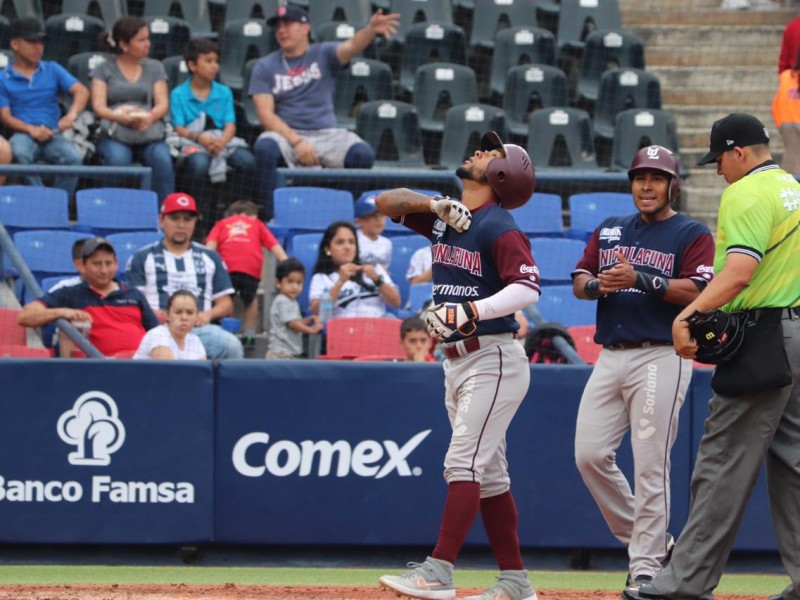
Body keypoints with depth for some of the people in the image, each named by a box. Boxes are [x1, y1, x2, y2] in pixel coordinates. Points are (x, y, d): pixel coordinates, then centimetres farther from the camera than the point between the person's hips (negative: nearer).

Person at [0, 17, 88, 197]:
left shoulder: (53, 70, 15)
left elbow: (81, 91, 2)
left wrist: (72, 115, -21)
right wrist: (31, 129, -17)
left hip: (53, 135, 2)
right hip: (23, 134, -2)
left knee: (72, 156, -31)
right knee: (19, 153, -38)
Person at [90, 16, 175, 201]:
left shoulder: (154, 67, 20)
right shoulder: (104, 70, 13)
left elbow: (163, 104, 9)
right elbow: (98, 106, 0)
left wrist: (149, 117, -16)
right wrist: (121, 117, -22)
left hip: (149, 133, 2)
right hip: (115, 135, -2)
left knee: (163, 160, -31)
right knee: (117, 159, -36)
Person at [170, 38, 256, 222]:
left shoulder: (224, 93, 16)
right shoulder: (179, 94, 7)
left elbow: (230, 125, 6)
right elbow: (179, 128, -2)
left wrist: (221, 141, -16)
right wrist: (199, 138, -21)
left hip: (223, 140, 3)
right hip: (193, 143, -3)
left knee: (247, 161, -27)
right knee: (198, 163, -39)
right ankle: (199, 214, -25)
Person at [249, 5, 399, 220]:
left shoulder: (323, 55, 7)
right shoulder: (265, 67, 6)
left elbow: (352, 47, -14)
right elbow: (265, 114, -3)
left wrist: (371, 30, -39)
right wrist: (297, 142, -18)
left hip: (326, 135, 1)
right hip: (286, 135, -1)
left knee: (363, 153, -27)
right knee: (265, 147, -35)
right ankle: (269, 220, -27)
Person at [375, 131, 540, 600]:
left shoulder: (500, 227, -12)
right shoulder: (444, 218, 12)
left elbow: (528, 288, -23)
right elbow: (387, 202, 13)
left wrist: (471, 311, -35)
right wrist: (436, 205, -4)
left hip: (494, 360, -9)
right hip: (457, 362, 9)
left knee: (465, 462, -15)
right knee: (488, 473, 9)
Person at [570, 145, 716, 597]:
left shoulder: (692, 235, 1)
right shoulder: (610, 232, 18)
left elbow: (696, 293, -12)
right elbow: (579, 282, 15)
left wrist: (641, 280, -24)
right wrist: (597, 284, -9)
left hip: (661, 357, -6)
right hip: (611, 357, 6)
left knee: (650, 466, -9)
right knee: (590, 453, 0)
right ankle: (649, 540, 15)